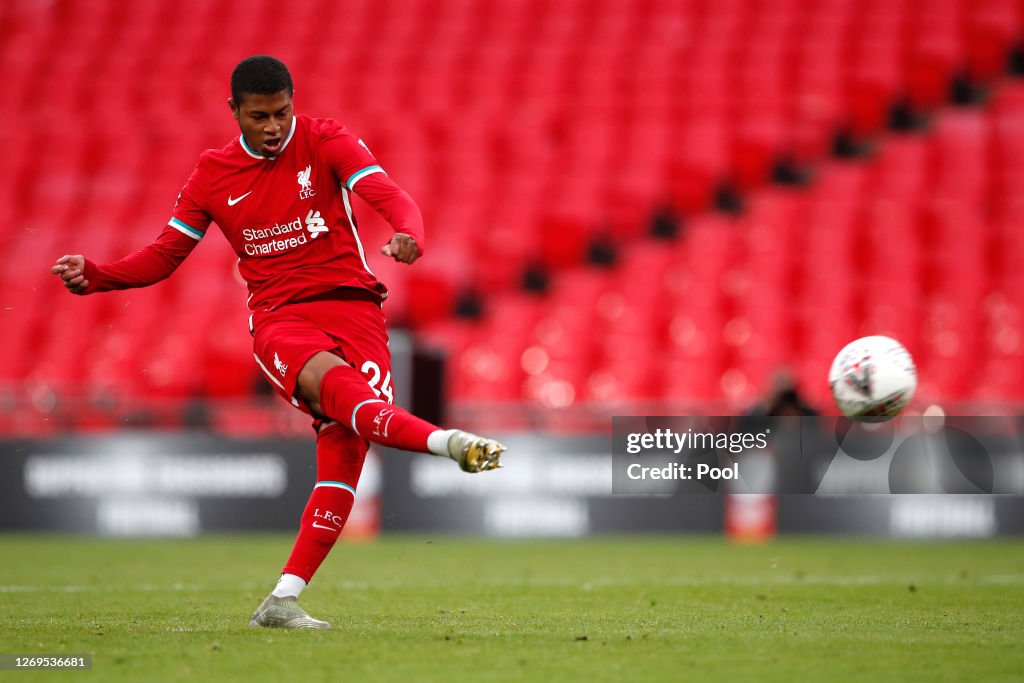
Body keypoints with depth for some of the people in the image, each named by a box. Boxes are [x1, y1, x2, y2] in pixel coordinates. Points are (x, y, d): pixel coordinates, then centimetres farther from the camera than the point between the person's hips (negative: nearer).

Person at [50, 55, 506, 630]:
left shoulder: (327, 141, 2)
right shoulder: (213, 174, 9)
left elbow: (391, 197, -12)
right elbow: (164, 257, 17)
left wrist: (409, 234, -36)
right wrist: (93, 277, 1)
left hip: (351, 303, 0)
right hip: (279, 319, 0)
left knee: (345, 442, -17)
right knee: (329, 379, -35)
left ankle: (285, 599, -15)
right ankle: (450, 443, -56)